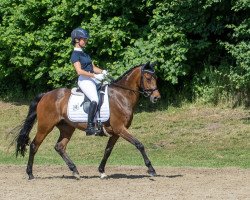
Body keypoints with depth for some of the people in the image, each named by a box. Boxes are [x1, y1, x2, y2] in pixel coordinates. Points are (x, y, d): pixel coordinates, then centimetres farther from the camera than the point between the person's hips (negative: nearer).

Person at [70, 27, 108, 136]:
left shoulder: (84, 54, 22)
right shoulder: (75, 54, -5)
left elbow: (93, 67, 22)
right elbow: (79, 71, -16)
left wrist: (102, 71, 2)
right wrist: (95, 75, -20)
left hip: (92, 79, 10)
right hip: (84, 80, -9)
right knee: (95, 99, -29)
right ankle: (90, 126, -32)